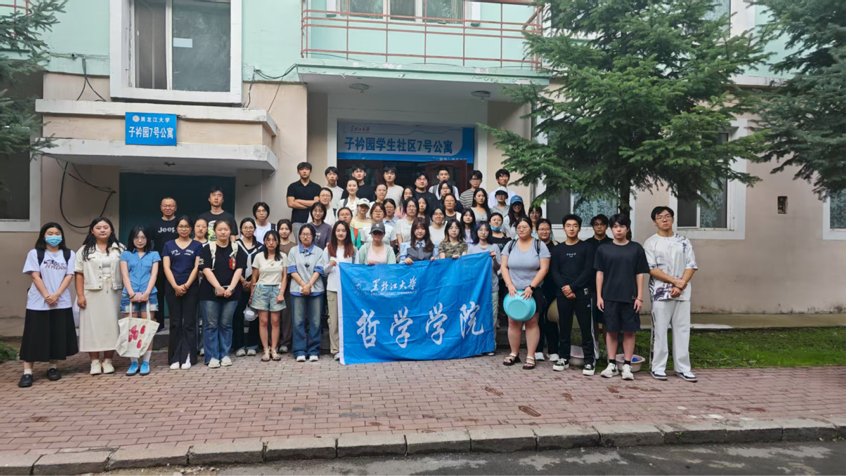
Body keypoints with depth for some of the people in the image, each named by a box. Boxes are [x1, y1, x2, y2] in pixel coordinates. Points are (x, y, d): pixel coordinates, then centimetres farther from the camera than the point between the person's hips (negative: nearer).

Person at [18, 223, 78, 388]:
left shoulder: (69, 255, 7)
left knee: (58, 336, 5)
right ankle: (27, 373, 0)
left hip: (61, 303, 2)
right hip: (38, 303, -2)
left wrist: (56, 295, -14)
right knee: (34, 337, -2)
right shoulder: (35, 253, 3)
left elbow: (69, 276, -1)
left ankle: (53, 368, 18)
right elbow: (35, 276, -4)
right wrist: (47, 296, -14)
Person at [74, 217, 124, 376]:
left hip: (113, 293, 1)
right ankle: (95, 362, 8)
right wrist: (80, 295, -5)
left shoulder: (120, 249, 8)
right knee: (93, 325, 0)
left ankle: (108, 361, 11)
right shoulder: (84, 250, 6)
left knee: (111, 325, 2)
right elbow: (79, 274, 3)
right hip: (92, 294, 0)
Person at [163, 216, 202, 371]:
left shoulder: (197, 245, 6)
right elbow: (166, 267, 1)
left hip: (191, 288, -1)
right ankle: (175, 358, 8)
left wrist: (186, 285, -12)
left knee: (189, 323, 0)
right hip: (172, 288, 1)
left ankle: (187, 357, 2)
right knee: (175, 323, 4)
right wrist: (175, 286, -11)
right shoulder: (169, 245, 9)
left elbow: (196, 267, -1)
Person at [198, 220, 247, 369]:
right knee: (211, 325, 0)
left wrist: (231, 288, -14)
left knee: (226, 324, 8)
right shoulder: (208, 249, 2)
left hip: (231, 293, 2)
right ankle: (212, 357, 7)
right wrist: (218, 287, -19)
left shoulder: (237, 249, 7)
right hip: (210, 292, -2)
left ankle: (225, 355, 17)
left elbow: (239, 269, -1)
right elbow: (206, 269, -8)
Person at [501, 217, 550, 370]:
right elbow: (504, 267, 5)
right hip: (513, 291, 3)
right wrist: (510, 285, -8)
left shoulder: (540, 246, 0)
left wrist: (531, 287, -14)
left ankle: (530, 357, 6)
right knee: (513, 322, 3)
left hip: (532, 291, -2)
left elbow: (544, 269, -6)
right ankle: (514, 354, 17)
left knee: (531, 322, -1)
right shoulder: (510, 246, 8)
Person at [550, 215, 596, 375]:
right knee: (564, 327, 6)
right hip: (562, 294, 2)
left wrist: (572, 287, -12)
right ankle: (564, 358, 16)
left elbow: (588, 271, -5)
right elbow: (554, 272, 4)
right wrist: (564, 288, -10)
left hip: (582, 293, -2)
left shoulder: (586, 247, 4)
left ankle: (589, 361, 3)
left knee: (586, 328, -3)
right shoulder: (557, 249, 12)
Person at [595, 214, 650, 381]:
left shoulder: (636, 248, 4)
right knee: (611, 331, 5)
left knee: (629, 331, 3)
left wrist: (640, 297, -1)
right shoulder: (603, 249, 5)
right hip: (609, 296, 1)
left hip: (630, 297, 0)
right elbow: (600, 273, 6)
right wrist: (599, 296, 0)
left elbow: (640, 274, 4)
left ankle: (627, 365, 11)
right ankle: (612, 365, 14)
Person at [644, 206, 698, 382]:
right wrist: (675, 281, -14)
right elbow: (652, 269, -7)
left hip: (683, 292, 3)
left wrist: (681, 285, -11)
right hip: (660, 292, -3)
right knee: (659, 330, 0)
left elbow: (691, 265, 4)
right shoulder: (650, 243, 1)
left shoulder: (683, 241, 10)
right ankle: (658, 367, 8)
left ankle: (682, 367, 13)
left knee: (682, 330, 5)